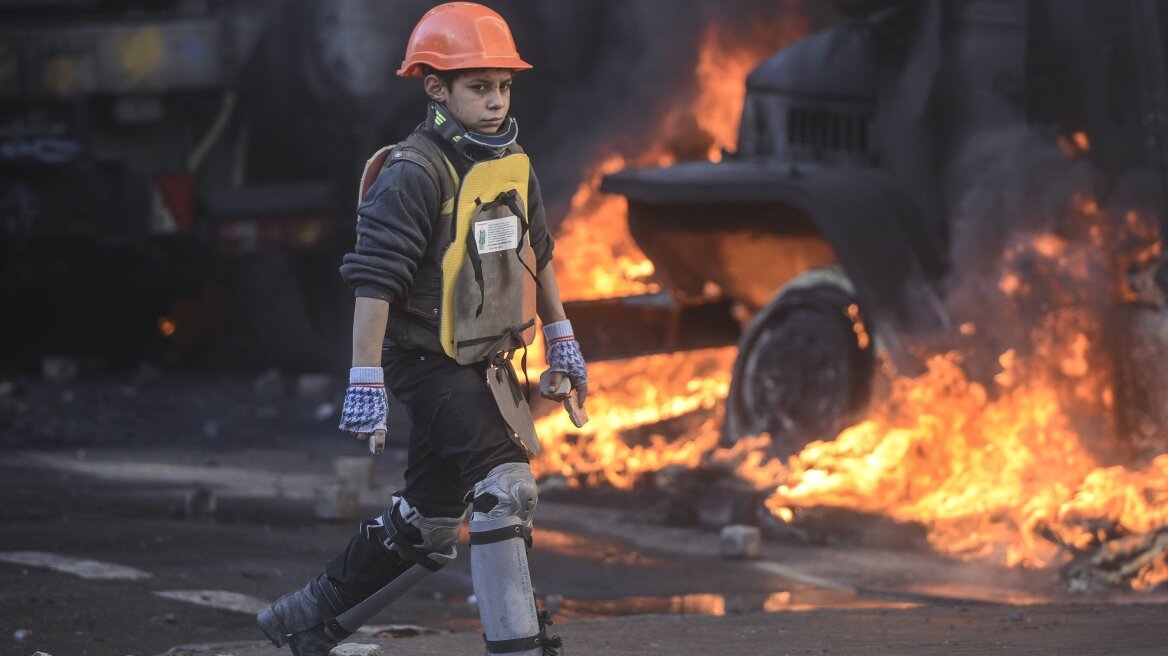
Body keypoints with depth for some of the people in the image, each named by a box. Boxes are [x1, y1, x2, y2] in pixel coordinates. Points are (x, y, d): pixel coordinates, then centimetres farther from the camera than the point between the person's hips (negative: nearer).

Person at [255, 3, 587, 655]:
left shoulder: (514, 163, 8)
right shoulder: (412, 174, -17)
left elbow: (537, 254, 22)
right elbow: (374, 280, -19)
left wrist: (563, 343, 25)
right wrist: (367, 383, -23)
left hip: (490, 362, 8)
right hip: (434, 364, -8)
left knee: (427, 522, 14)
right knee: (505, 487, -19)